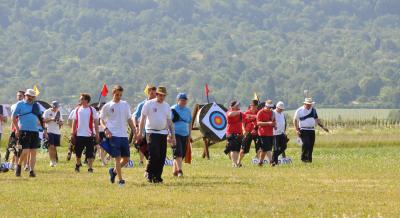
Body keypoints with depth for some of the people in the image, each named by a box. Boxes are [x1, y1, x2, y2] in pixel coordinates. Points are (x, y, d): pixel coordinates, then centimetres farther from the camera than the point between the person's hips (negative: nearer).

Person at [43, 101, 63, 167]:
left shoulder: (58, 112, 14)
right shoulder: (47, 112, -2)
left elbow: (61, 122, 18)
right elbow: (44, 120, -8)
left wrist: (60, 122, -6)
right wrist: (51, 119, -20)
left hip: (57, 132, 5)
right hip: (50, 131, -5)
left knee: (55, 147, 8)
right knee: (51, 146, -12)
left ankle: (54, 160, 16)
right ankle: (52, 161, -13)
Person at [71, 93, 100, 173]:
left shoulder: (92, 110, -1)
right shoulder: (77, 109, 7)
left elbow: (96, 122, 1)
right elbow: (74, 121, 12)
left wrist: (97, 134, -3)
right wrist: (73, 132, 5)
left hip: (89, 135, -3)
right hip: (79, 134, 3)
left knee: (90, 154, -5)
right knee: (78, 153, 12)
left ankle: (90, 168, 1)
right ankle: (78, 164, 33)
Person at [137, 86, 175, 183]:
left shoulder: (167, 106, 12)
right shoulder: (149, 104, -2)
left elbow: (169, 121, 16)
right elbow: (142, 118, -3)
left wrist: (172, 136, 11)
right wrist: (140, 131, -12)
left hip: (163, 133, 5)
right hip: (151, 132, -5)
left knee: (162, 156, 1)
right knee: (154, 154, -15)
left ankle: (157, 176, 8)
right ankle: (149, 172, 2)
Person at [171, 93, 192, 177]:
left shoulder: (188, 110, 14)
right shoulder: (173, 109, -4)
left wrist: (190, 134, 19)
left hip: (185, 135, 6)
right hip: (175, 134, -6)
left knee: (182, 153, 5)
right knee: (178, 152, -15)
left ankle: (174, 170, 15)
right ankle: (179, 170, -20)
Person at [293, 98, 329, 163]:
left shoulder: (313, 110, 12)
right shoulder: (299, 111, -3)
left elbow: (317, 119, 20)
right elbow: (295, 120, 1)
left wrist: (323, 127, 13)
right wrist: (297, 130, -8)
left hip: (312, 130, 5)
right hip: (303, 130, -5)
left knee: (311, 145, 2)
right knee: (306, 143, -18)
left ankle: (309, 159, 10)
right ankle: (303, 158, -9)